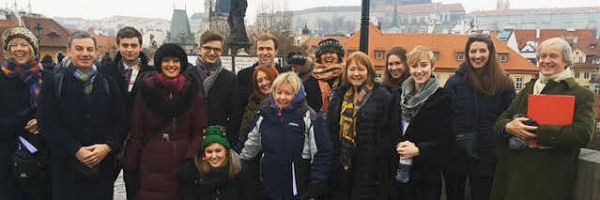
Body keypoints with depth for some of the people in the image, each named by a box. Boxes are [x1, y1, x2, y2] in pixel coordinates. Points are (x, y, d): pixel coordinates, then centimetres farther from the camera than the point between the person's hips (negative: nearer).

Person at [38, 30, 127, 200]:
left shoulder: (108, 83, 10)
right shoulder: (53, 82, 3)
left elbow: (120, 120, 6)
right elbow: (47, 124, -5)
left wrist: (108, 146, -11)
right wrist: (75, 150, -14)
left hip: (103, 164, 2)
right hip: (67, 164, -2)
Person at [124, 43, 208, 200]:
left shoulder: (193, 92, 4)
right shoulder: (146, 91, 4)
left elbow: (200, 132, 2)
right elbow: (136, 133, 5)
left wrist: (189, 161, -11)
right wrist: (131, 167, 1)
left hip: (183, 169, 0)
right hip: (151, 168, 0)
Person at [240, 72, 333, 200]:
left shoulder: (309, 118, -8)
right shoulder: (264, 115, 8)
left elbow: (322, 154, -9)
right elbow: (252, 144, 23)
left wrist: (316, 187, -11)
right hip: (270, 186, 4)